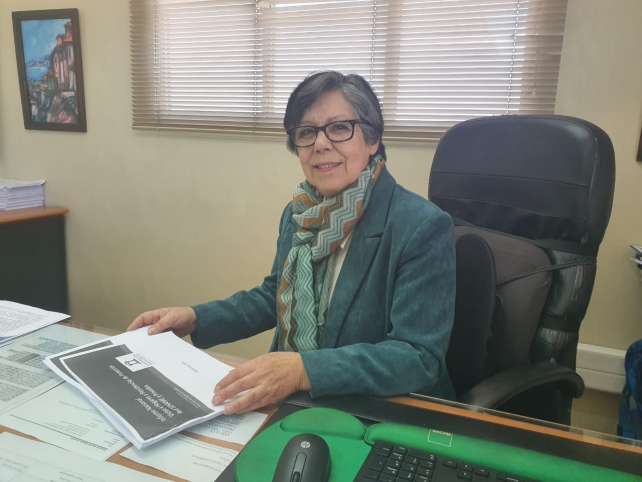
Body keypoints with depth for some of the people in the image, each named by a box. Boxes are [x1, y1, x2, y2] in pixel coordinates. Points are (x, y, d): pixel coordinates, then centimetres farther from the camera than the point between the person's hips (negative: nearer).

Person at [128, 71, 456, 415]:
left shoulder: (424, 228, -19)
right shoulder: (298, 215, 2)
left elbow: (419, 357, -21)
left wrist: (305, 370, -33)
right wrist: (195, 318, 0)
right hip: (294, 405, 6)